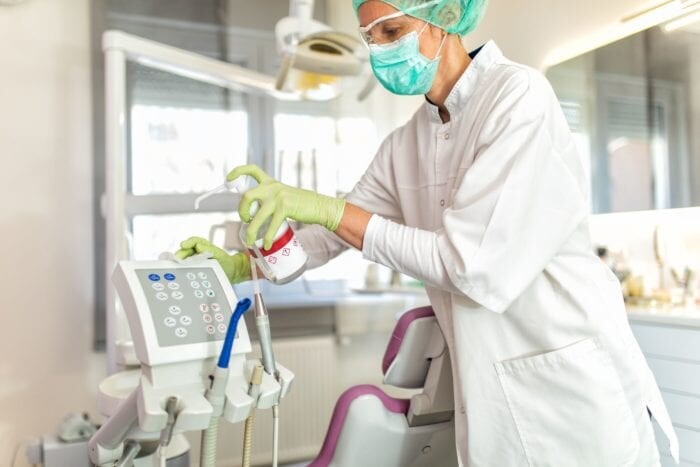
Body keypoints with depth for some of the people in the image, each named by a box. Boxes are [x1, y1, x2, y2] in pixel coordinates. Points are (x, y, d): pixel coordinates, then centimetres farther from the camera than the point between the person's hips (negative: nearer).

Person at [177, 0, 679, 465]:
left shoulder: (519, 96, -16)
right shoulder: (403, 147, 5)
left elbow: (478, 265, -24)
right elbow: (339, 230, 12)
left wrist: (328, 209, -24)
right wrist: (244, 265, 1)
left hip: (570, 382, -5)